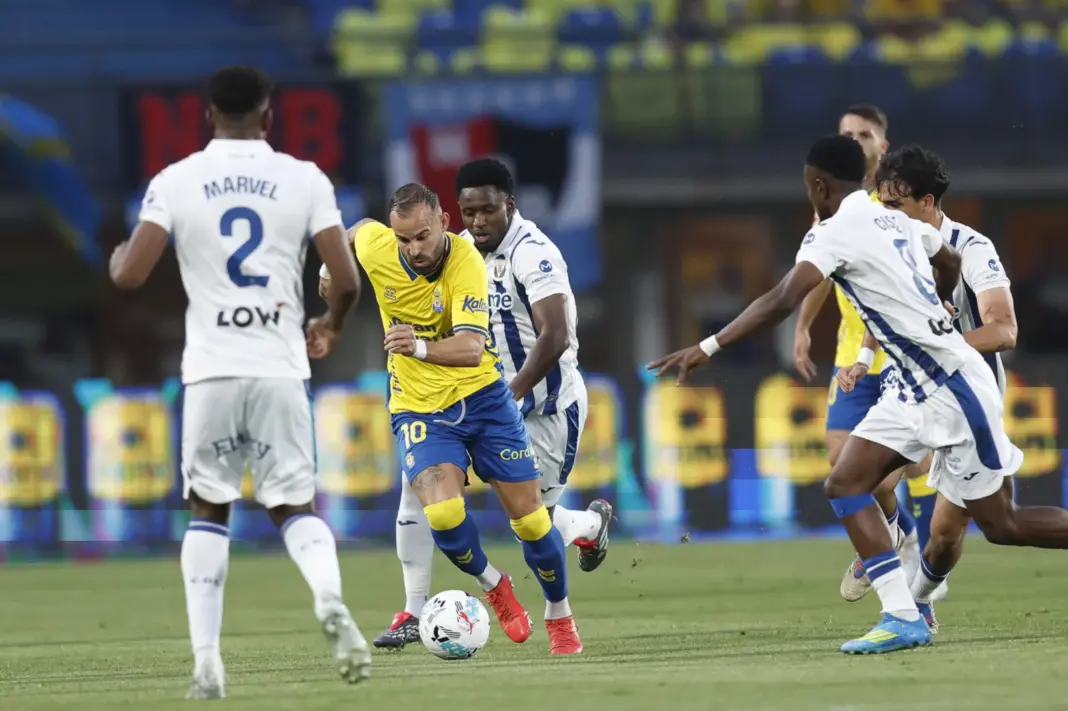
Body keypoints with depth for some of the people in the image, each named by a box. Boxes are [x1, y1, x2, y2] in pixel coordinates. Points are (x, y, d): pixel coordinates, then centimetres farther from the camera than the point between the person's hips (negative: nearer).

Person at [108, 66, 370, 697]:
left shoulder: (176, 181, 1)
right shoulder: (304, 179, 3)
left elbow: (131, 274, -6)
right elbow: (347, 279, -3)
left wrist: (117, 260, 19)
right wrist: (331, 326, 19)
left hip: (211, 368, 0)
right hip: (280, 367, 0)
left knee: (209, 509, 13)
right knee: (296, 504, 10)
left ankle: (206, 657, 2)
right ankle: (329, 596, -22)